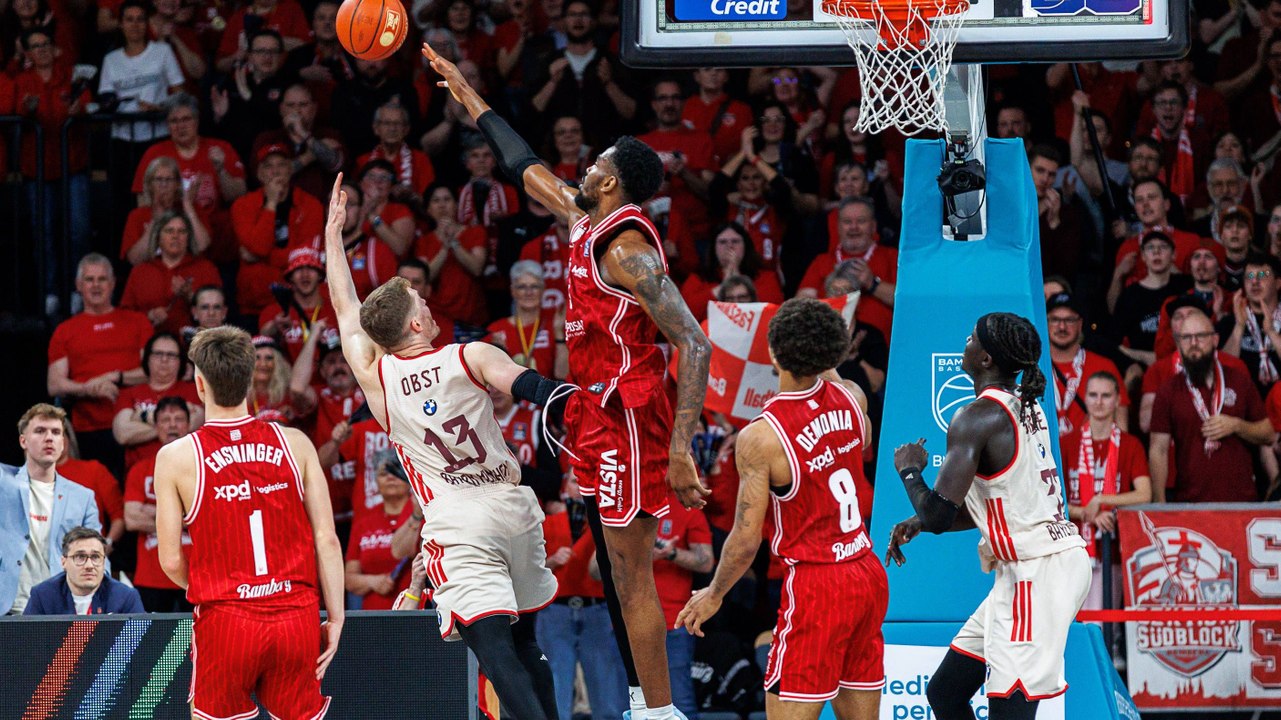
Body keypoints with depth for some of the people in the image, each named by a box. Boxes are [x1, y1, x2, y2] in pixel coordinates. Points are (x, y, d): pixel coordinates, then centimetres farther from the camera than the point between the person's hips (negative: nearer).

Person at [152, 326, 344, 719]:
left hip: (225, 622, -2)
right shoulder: (294, 443, 3)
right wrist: (336, 618, 7)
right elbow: (327, 541, 1)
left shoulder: (176, 457, -2)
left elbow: (171, 562, 0)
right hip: (297, 618, 2)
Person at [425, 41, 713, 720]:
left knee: (632, 574, -8)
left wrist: (680, 450, -29)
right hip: (598, 411, 10)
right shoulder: (587, 219, 8)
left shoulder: (627, 250, -20)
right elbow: (528, 169, 27)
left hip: (628, 415, -10)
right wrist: (467, 95, 32)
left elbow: (695, 345, -25)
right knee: (617, 570, 14)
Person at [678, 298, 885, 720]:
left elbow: (747, 538, -13)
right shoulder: (850, 398, -1)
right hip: (869, 575, 7)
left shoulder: (759, 437, -18)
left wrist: (714, 595, 4)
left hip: (816, 585, -7)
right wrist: (827, 367, 36)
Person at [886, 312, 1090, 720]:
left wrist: (909, 471, 1)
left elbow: (938, 515, -19)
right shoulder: (1026, 407, 14)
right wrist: (918, 523, 18)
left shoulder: (979, 418, -16)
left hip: (1035, 573, -10)